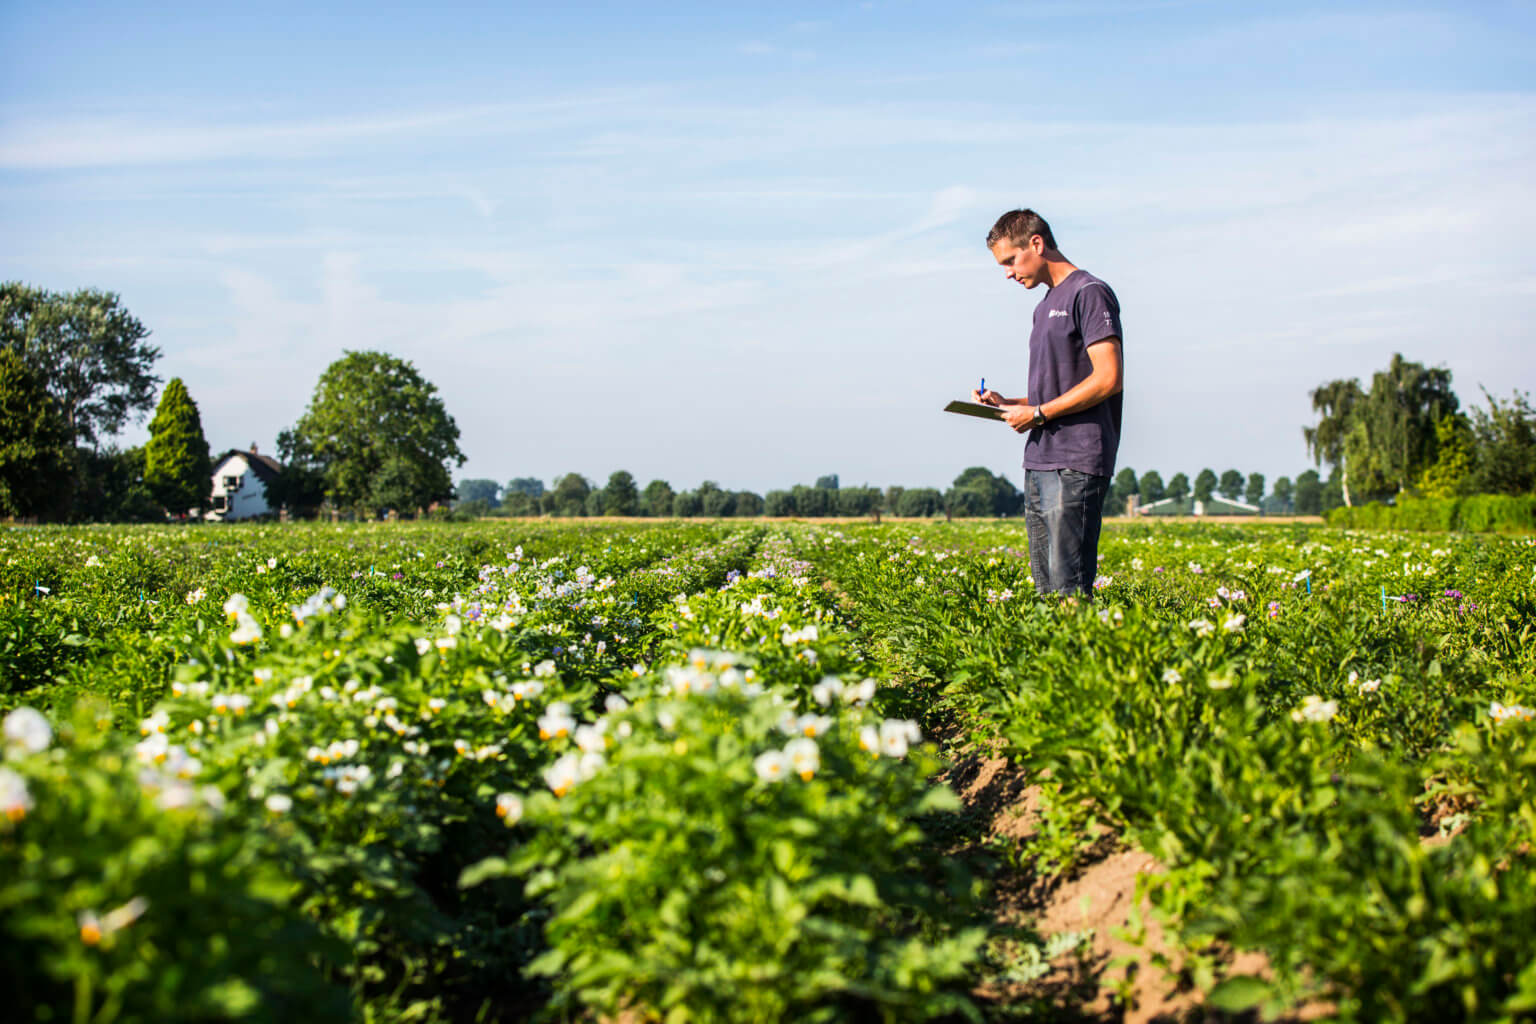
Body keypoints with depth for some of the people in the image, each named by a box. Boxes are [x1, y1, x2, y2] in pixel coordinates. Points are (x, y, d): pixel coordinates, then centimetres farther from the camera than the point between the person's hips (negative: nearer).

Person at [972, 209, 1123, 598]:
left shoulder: (1089, 293, -6)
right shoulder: (1046, 306, 22)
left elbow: (1108, 379, -15)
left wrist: (1038, 413, -12)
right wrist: (1007, 403, 10)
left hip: (1076, 463, -9)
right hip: (1039, 463, 9)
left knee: (1069, 588, -12)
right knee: (1044, 589, 7)